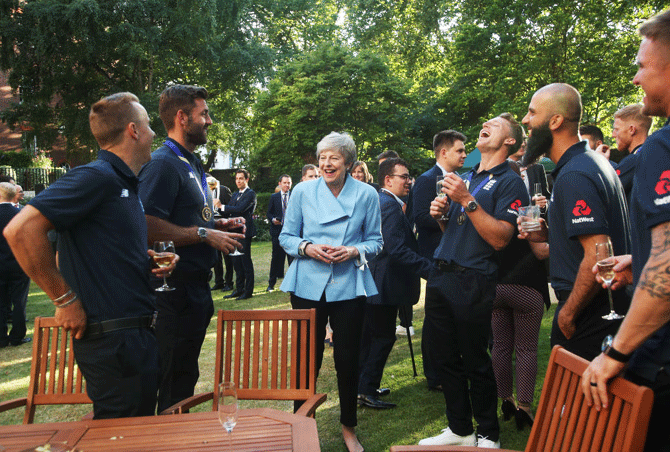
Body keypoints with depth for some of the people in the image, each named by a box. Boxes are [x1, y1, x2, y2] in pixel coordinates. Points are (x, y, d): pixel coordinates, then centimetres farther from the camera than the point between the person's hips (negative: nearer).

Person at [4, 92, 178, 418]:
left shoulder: (124, 184, 15)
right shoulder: (96, 177, -15)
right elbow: (21, 230, -24)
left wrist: (150, 262, 7)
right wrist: (65, 299, -17)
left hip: (135, 335, 9)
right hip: (113, 339, -9)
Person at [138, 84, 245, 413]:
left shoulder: (192, 163, 17)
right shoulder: (163, 163, -15)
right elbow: (150, 227, -26)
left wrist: (218, 224, 10)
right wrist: (205, 234, -20)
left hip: (196, 285, 10)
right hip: (176, 289, -10)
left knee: (186, 372, 19)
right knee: (175, 379, 1)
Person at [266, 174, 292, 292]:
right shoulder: (274, 197, 10)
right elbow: (269, 213, 10)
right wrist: (273, 219, -9)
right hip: (278, 230, 1)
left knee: (293, 257, 1)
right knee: (276, 257, 4)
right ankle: (271, 283, 13)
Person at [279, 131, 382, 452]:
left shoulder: (366, 194, 2)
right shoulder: (302, 191, 2)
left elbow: (375, 241, 7)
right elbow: (286, 237, 6)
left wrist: (355, 251, -13)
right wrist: (307, 248, -13)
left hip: (349, 287, 0)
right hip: (308, 285, 0)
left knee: (348, 359, 7)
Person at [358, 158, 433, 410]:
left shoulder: (376, 201, 13)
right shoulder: (390, 206, -20)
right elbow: (398, 250, -28)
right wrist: (430, 269, -27)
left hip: (369, 282, 11)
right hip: (384, 285, -11)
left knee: (370, 335, 18)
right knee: (384, 336, 0)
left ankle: (364, 386, 30)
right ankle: (367, 391, 7)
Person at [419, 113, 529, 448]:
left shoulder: (510, 182, -4)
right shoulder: (465, 177, 18)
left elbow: (500, 238, -16)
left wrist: (467, 201, -20)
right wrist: (441, 214, 4)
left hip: (473, 282, -7)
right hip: (440, 276, 7)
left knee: (475, 363, 3)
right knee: (444, 358, 12)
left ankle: (488, 435, 21)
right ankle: (459, 429, 27)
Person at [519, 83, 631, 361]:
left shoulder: (574, 176, -21)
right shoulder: (591, 162, 13)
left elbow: (598, 256, -28)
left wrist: (568, 313, -18)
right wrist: (548, 235, 11)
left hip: (587, 317, -10)